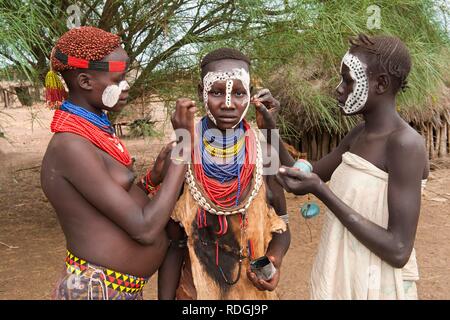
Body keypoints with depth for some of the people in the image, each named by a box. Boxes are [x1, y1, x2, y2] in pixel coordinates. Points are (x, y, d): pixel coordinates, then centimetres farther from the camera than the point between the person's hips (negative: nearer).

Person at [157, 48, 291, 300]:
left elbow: (280, 227, 0)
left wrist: (275, 259, -18)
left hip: (253, 290, 1)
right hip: (194, 289, -1)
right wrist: (165, 297, -9)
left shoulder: (264, 153, -11)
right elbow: (173, 243, -8)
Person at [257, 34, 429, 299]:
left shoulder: (405, 145, -23)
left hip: (376, 288, -7)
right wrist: (269, 126, -3)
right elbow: (302, 179, 8)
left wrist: (321, 191, -26)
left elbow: (398, 252, -26)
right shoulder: (359, 135, 2)